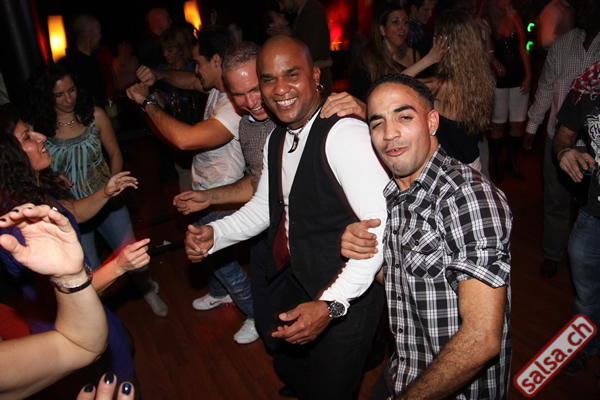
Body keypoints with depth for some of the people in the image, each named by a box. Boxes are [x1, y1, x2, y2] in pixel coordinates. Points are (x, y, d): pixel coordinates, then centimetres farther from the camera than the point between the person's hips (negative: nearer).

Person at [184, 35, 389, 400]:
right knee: (290, 368, 27)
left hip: (346, 297, -8)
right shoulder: (276, 140, 4)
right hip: (299, 281, 8)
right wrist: (214, 235, -2)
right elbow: (264, 206, 14)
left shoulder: (343, 133, -27)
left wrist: (331, 304, -32)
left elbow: (382, 224, -32)